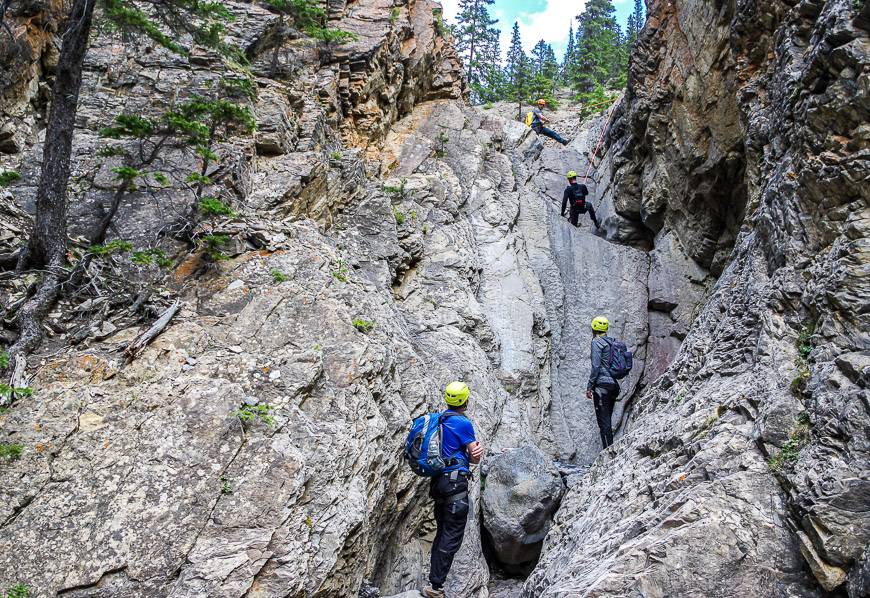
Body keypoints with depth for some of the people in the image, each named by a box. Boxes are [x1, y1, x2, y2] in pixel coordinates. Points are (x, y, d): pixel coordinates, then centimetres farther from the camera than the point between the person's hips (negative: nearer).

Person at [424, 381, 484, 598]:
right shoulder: (463, 422, -11)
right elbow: (475, 458, -6)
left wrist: (473, 449, 6)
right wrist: (479, 448, 16)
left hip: (439, 480, 8)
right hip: (456, 481, -8)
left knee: (442, 533, 15)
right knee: (452, 536, -4)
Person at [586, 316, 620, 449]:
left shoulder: (597, 342, -7)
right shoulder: (611, 342, 16)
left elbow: (596, 366, -14)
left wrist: (589, 387, -11)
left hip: (602, 384, -8)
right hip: (614, 384, 8)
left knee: (603, 422, -8)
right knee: (607, 420, 15)